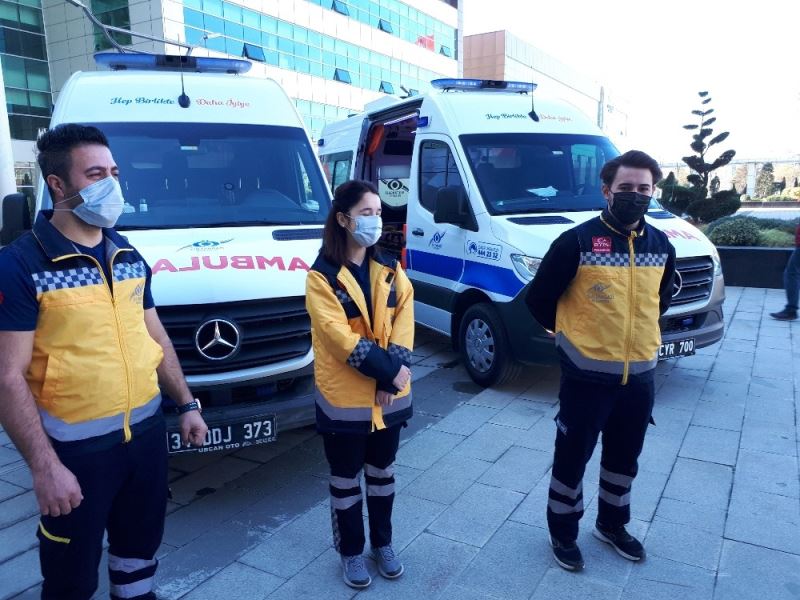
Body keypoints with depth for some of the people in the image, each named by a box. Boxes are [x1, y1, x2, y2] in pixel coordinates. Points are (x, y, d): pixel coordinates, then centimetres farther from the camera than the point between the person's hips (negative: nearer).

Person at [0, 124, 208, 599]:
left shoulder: (130, 256, 4)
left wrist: (186, 404, 12)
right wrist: (44, 467, -19)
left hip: (147, 430, 6)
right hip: (77, 448, -5)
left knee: (141, 545, 23)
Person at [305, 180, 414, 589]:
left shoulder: (390, 270, 5)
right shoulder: (322, 277, -11)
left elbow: (404, 322, -2)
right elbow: (339, 337, -19)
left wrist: (395, 372, -15)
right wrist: (387, 371, -21)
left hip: (389, 395, 5)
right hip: (344, 398, -4)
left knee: (382, 473, 20)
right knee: (345, 480, 12)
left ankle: (382, 544, 39)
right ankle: (350, 552, 32)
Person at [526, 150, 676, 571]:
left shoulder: (661, 246, 2)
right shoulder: (577, 242, -15)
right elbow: (538, 299, -7)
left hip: (640, 375, 5)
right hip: (586, 375, -5)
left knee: (623, 459, 21)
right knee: (571, 458, 9)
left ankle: (612, 525, 43)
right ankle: (563, 532, 30)